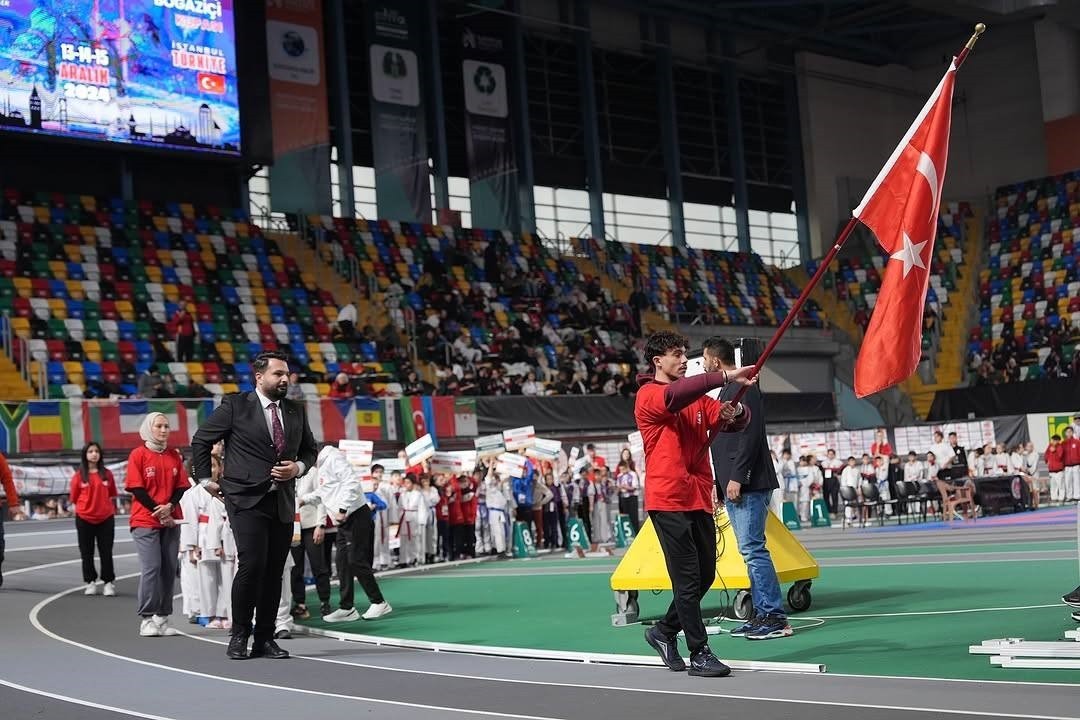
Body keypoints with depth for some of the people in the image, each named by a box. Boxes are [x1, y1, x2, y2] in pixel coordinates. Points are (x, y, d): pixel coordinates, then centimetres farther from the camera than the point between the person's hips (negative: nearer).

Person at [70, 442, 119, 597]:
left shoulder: (107, 474, 2)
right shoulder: (79, 475, -2)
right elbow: (75, 498, 2)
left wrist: (112, 510, 4)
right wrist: (85, 508, -3)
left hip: (105, 518, 0)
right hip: (84, 519, 0)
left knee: (106, 552, 4)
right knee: (87, 553, 7)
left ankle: (108, 583, 11)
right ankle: (91, 583, 17)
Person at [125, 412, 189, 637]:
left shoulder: (174, 455, 10)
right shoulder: (138, 455, -2)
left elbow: (181, 486, 8)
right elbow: (136, 489, -6)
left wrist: (169, 506, -10)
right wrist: (158, 511, -11)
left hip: (171, 520, 4)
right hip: (145, 521, -4)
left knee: (169, 568, 2)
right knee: (151, 568, -9)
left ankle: (162, 618, 9)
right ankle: (147, 619, -2)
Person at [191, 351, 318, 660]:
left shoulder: (296, 411, 12)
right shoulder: (235, 406, -3)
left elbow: (309, 449, 22)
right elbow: (200, 440, 4)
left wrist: (298, 467, 2)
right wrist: (205, 479, 4)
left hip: (283, 503, 5)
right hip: (247, 500, -5)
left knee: (274, 572, 5)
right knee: (252, 565, -14)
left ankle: (265, 640, 13)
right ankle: (239, 636, 1)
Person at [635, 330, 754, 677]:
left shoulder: (697, 398, 17)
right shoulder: (648, 396, -6)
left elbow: (730, 421, 9)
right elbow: (676, 395, -28)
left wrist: (735, 412, -16)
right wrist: (726, 377, -35)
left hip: (699, 499, 7)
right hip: (668, 500, -7)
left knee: (705, 574, 11)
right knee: (688, 578, -6)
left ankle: (664, 631, 29)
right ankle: (699, 654, 0)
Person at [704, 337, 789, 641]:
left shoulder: (743, 389, -10)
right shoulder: (727, 390, 21)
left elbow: (750, 436, -19)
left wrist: (736, 477, -21)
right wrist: (720, 482, 21)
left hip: (748, 485, -10)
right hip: (734, 486, 10)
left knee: (753, 549, -11)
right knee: (751, 550, 10)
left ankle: (775, 618, -9)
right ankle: (762, 614, 13)